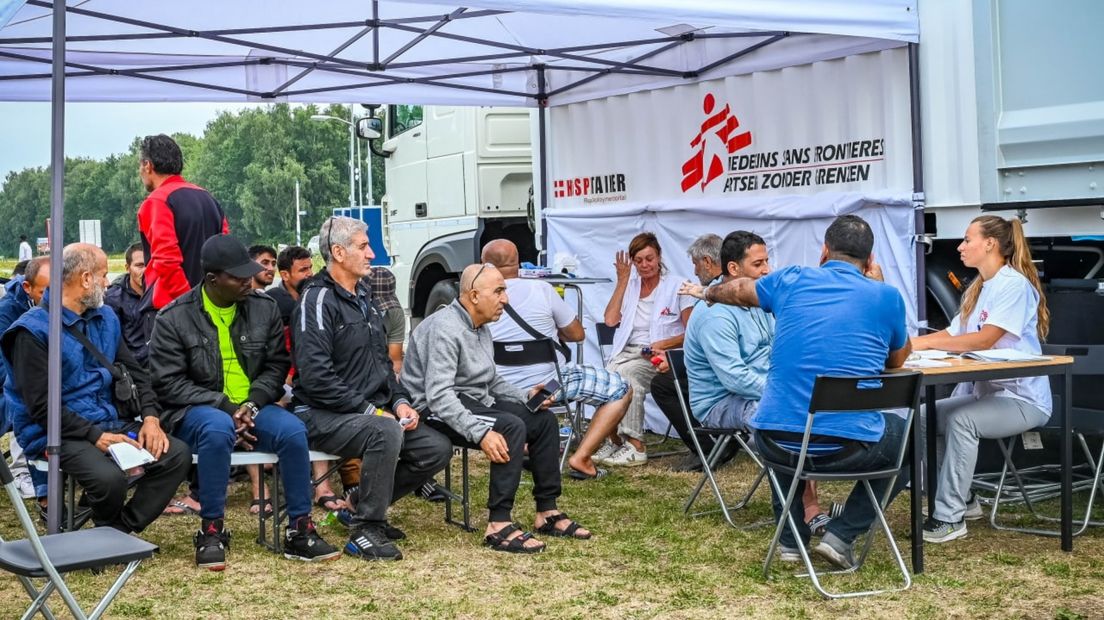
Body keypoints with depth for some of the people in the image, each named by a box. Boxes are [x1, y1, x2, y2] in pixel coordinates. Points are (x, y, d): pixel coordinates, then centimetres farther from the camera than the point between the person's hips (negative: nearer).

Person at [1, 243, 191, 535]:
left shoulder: (106, 318, 12)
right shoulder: (33, 330, -10)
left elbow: (134, 371, 14)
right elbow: (41, 406, -14)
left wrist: (150, 417, -4)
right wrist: (95, 436, -21)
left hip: (110, 422, 7)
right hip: (59, 434, -7)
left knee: (177, 454, -13)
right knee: (110, 478, -33)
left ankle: (121, 531, -7)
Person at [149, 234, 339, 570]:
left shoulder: (264, 308, 5)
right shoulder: (174, 318, -4)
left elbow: (276, 366, 8)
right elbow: (170, 382, -7)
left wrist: (252, 404, -12)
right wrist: (226, 408, -17)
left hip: (251, 407, 3)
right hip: (196, 411, -3)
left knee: (293, 430, -27)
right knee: (217, 428, -38)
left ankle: (300, 532, -16)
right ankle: (211, 532, -24)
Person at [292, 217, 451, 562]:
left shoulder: (364, 298, 16)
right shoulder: (318, 301, -13)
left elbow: (382, 362, 24)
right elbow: (316, 377, -22)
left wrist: (399, 401, 6)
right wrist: (369, 410, -20)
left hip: (371, 412, 9)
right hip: (324, 416, -9)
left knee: (437, 449, -5)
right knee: (385, 431, -36)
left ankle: (358, 503, 11)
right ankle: (364, 532, -20)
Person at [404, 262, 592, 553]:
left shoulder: (480, 328, 12)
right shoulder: (445, 329, -21)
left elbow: (491, 381, 22)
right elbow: (437, 395, -29)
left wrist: (525, 396, 4)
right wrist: (480, 433, -37)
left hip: (473, 400, 10)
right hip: (435, 411, -10)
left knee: (543, 419, 2)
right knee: (511, 427, -30)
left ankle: (547, 512, 5)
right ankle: (499, 525, -28)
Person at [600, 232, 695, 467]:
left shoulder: (676, 287, 7)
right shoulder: (628, 287, 19)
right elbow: (610, 320, 3)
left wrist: (662, 344, -17)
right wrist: (622, 280, 7)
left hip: (660, 357, -4)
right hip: (626, 352, 4)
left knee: (626, 372, -35)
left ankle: (635, 447, -31)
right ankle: (614, 440, -18)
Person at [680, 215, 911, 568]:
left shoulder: (791, 281, 6)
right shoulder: (886, 297, 1)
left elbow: (737, 290, 29)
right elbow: (898, 360, 21)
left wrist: (706, 293, 51)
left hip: (778, 444, 3)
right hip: (850, 448, -3)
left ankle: (791, 538, 31)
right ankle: (842, 535, 15)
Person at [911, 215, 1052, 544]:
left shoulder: (1014, 285, -15)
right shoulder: (977, 289, 14)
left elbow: (984, 340, -25)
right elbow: (953, 334, 8)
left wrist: (923, 343, -26)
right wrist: (910, 342, -7)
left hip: (1023, 399, -9)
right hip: (986, 391, 9)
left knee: (960, 419, -32)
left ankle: (950, 517, -25)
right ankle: (962, 499, 9)